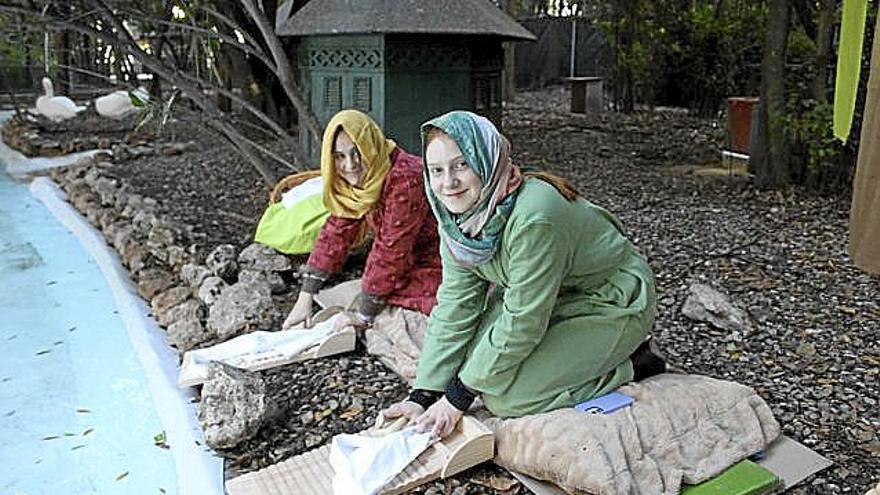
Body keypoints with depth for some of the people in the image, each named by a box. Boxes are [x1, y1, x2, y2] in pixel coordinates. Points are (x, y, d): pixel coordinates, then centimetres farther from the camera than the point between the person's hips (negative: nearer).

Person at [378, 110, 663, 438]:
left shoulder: (534, 217, -35)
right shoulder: (458, 217, -9)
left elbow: (521, 322, -29)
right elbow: (454, 309, -8)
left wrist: (458, 398, -22)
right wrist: (422, 396, -13)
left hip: (613, 304, -8)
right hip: (553, 301, 8)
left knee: (504, 397, -17)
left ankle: (624, 366, 1)